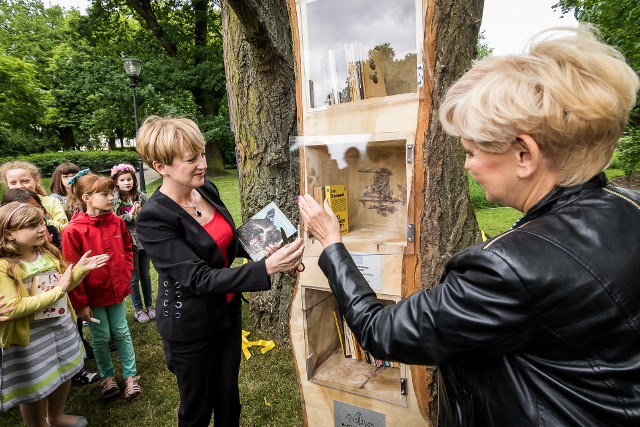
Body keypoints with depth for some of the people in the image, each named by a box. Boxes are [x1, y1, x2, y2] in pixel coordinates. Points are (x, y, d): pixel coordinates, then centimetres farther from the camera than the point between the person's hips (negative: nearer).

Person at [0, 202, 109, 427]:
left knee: (63, 374, 24)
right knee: (34, 390, 12)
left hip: (62, 326, 7)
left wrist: (79, 270, -9)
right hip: (30, 337, -7)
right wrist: (56, 290, -28)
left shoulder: (48, 253, 0)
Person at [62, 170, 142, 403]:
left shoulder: (116, 222, -5)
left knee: (121, 332, 13)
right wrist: (80, 303, -10)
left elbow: (127, 250, 10)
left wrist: (126, 275, 2)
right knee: (101, 337, 12)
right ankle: (108, 376, 34)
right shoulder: (73, 231, -18)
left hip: (116, 289, 3)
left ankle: (131, 376, 25)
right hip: (92, 295, -3)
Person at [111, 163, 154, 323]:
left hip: (144, 239, 3)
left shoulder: (142, 196, 0)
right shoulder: (113, 200, -6)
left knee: (145, 275, 15)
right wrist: (131, 215, -17)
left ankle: (149, 305, 30)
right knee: (134, 277, 8)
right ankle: (138, 309, 24)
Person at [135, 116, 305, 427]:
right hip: (189, 328, -6)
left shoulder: (207, 190, -5)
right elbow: (200, 279, -30)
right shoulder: (153, 218, -26)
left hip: (227, 312, 6)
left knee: (228, 396, 24)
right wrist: (267, 268, -39)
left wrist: (262, 250, -10)